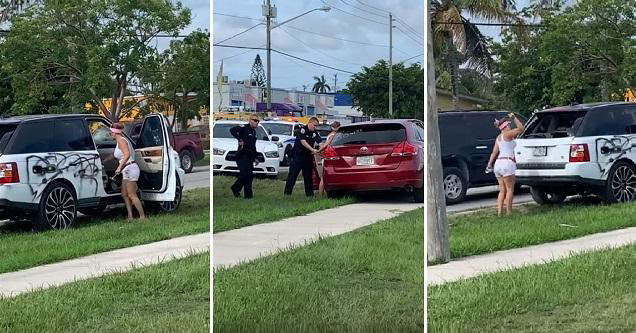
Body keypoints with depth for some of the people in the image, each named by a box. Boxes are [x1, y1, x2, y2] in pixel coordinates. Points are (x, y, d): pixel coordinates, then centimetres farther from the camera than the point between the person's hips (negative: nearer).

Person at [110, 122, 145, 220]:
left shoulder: (121, 141, -12)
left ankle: (142, 216, -7)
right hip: (127, 170, 10)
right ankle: (130, 216, 11)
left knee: (132, 195, -8)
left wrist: (119, 167, -28)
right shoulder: (123, 140, 17)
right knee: (124, 194, 11)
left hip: (129, 168, -10)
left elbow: (127, 154, -25)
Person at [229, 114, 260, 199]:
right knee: (245, 174, -16)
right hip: (242, 156, -8)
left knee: (249, 176, 7)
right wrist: (240, 139, -22)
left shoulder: (254, 131, 17)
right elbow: (232, 130, -25)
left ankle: (248, 195, 10)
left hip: (250, 156, 8)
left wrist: (255, 157, 21)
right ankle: (235, 188, 5)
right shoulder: (244, 128, -9)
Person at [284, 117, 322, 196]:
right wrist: (312, 150, -31)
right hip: (298, 155, -6)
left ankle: (309, 193, 13)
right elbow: (303, 142, -22)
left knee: (308, 176, 8)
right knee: (292, 174, -5)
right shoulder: (302, 129, -11)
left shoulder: (315, 133, 9)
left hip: (308, 156, 6)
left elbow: (320, 142, 5)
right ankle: (287, 192, -3)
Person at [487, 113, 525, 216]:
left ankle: (499, 211, 3)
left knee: (502, 190, 9)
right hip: (507, 163, -8)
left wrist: (490, 164, 11)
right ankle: (508, 212, -4)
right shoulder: (507, 134, -6)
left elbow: (494, 152, 14)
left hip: (498, 163, 8)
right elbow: (521, 128, -9)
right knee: (510, 189, -3)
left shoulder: (498, 137, 18)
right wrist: (514, 118, -1)